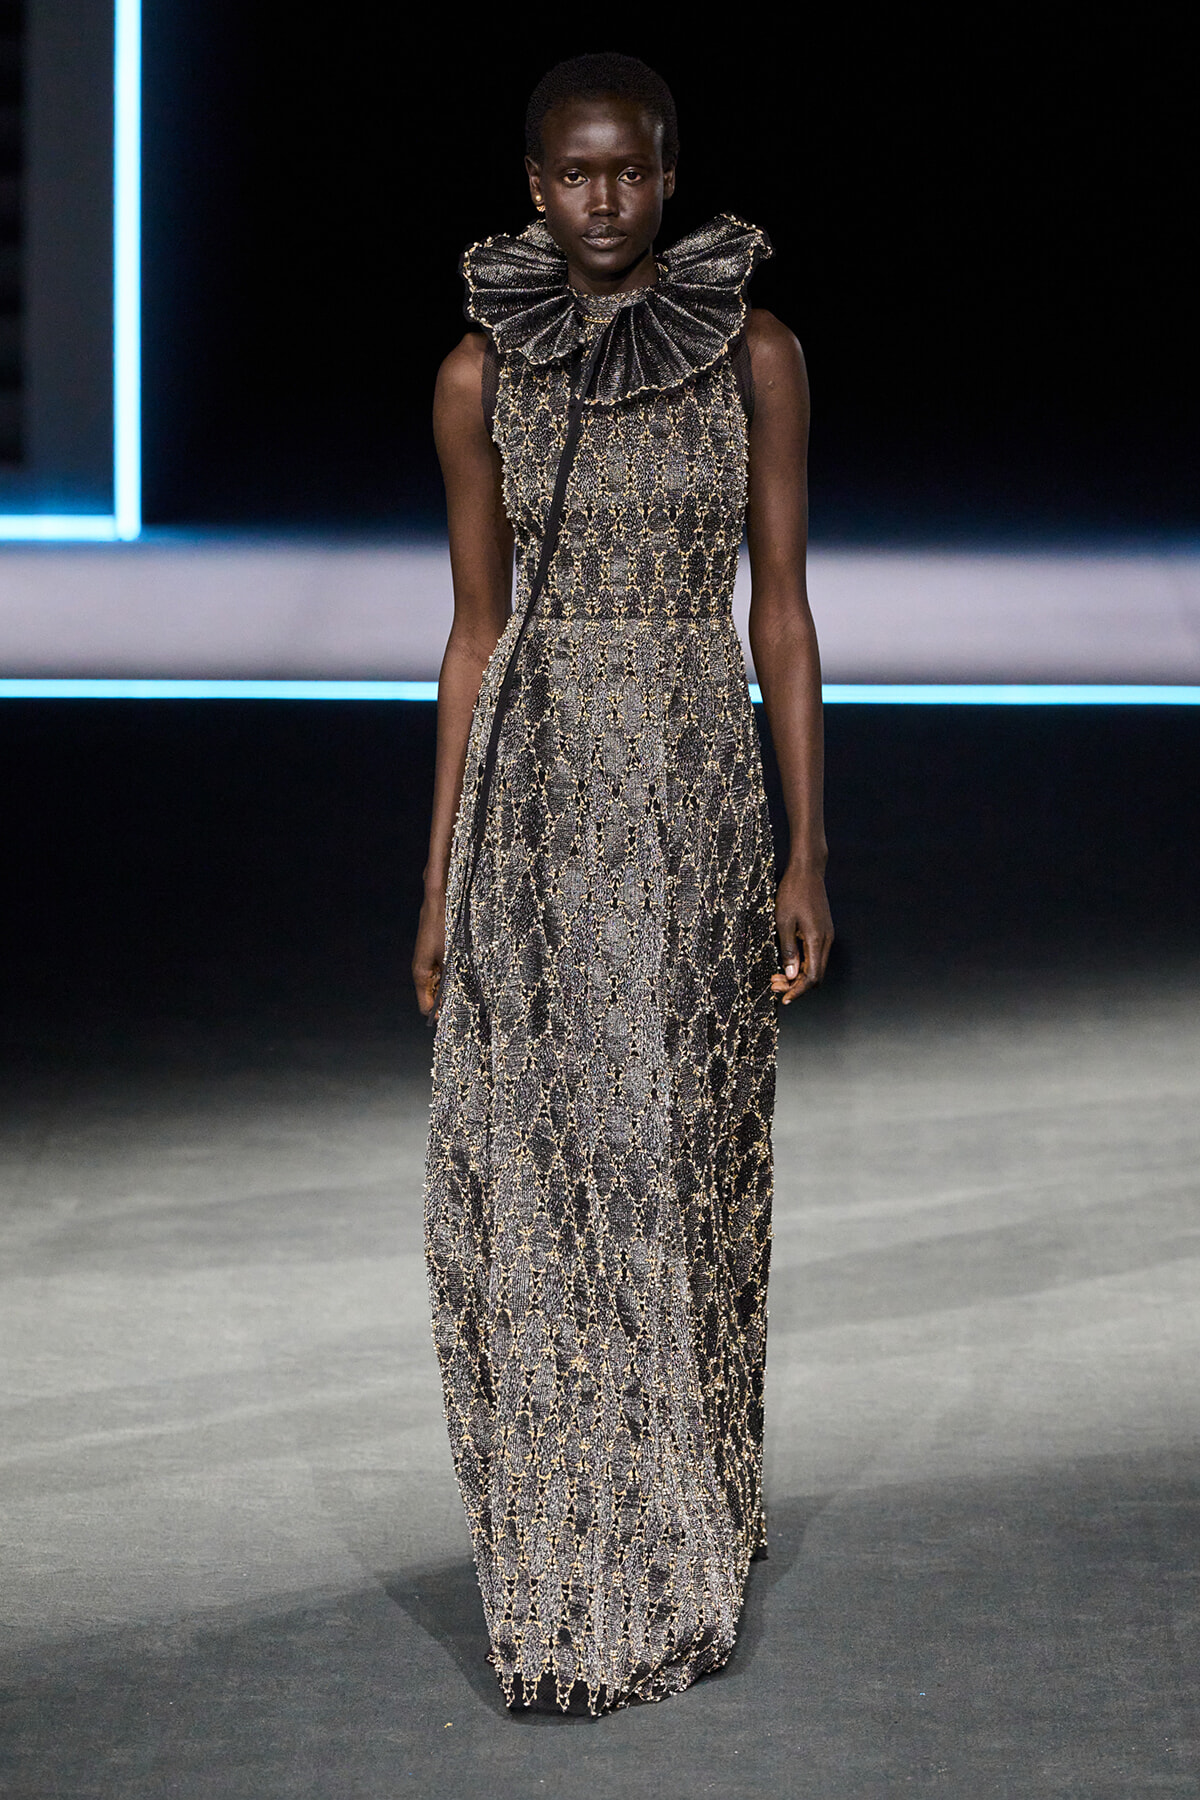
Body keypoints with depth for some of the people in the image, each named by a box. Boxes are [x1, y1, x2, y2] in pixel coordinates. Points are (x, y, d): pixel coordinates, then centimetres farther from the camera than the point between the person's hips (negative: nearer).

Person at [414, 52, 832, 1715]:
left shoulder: (756, 355, 1)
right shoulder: (483, 373, 2)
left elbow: (782, 612, 3)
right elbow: (474, 630, 7)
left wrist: (807, 856, -2)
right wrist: (439, 879, 5)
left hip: (701, 794, 0)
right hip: (535, 796, 0)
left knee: (686, 1166, 4)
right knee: (534, 1178, -2)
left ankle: (685, 1548, 20)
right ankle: (570, 1578, 7)